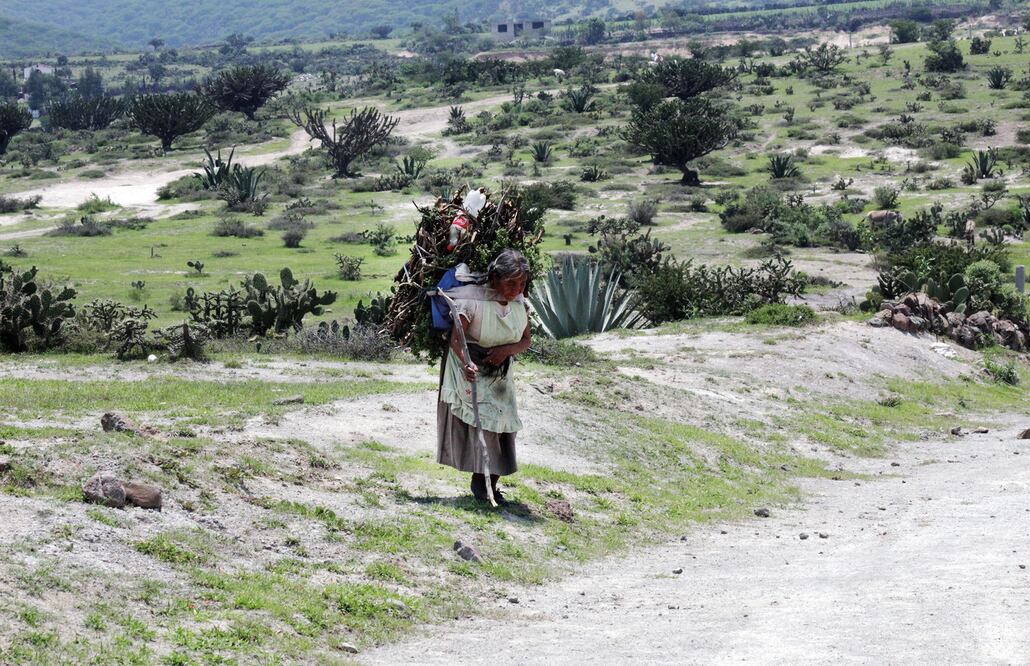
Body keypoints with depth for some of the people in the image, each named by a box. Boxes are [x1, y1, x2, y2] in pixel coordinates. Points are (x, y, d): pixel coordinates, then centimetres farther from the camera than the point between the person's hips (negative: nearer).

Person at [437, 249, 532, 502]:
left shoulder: (519, 303, -4)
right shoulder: (473, 301, -23)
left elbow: (526, 341, 3)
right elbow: (456, 339, -27)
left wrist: (506, 350, -19)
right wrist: (467, 364, -45)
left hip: (500, 375, 5)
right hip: (471, 373, -5)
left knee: (502, 424, 2)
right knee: (480, 423, -13)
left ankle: (492, 483, 13)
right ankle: (479, 479, 0)